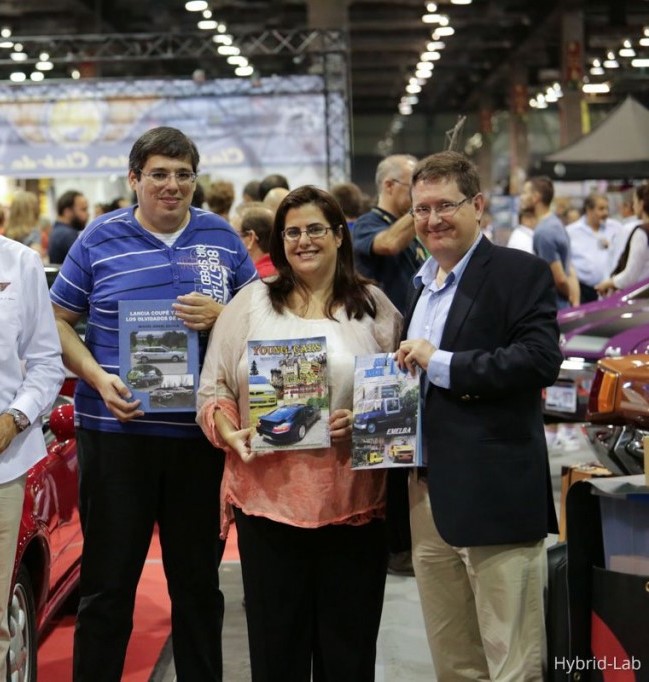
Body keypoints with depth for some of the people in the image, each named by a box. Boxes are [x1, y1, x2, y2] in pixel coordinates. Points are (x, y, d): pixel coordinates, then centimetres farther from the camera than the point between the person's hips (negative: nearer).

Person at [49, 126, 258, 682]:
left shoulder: (222, 238, 6)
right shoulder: (99, 239, 1)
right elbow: (60, 322, 5)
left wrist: (221, 316, -12)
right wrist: (99, 378, -12)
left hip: (201, 433, 2)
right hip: (115, 431, -2)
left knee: (198, 579, 13)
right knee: (108, 584, 4)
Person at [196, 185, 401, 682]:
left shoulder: (374, 307, 8)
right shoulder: (251, 303, 8)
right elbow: (214, 388, 9)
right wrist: (229, 432, -9)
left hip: (352, 501, 0)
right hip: (269, 496, 0)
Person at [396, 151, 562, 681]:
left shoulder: (520, 273, -5)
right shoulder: (419, 284, 18)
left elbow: (542, 358, -19)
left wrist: (442, 363, -17)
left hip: (495, 497, -7)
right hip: (428, 497, 8)